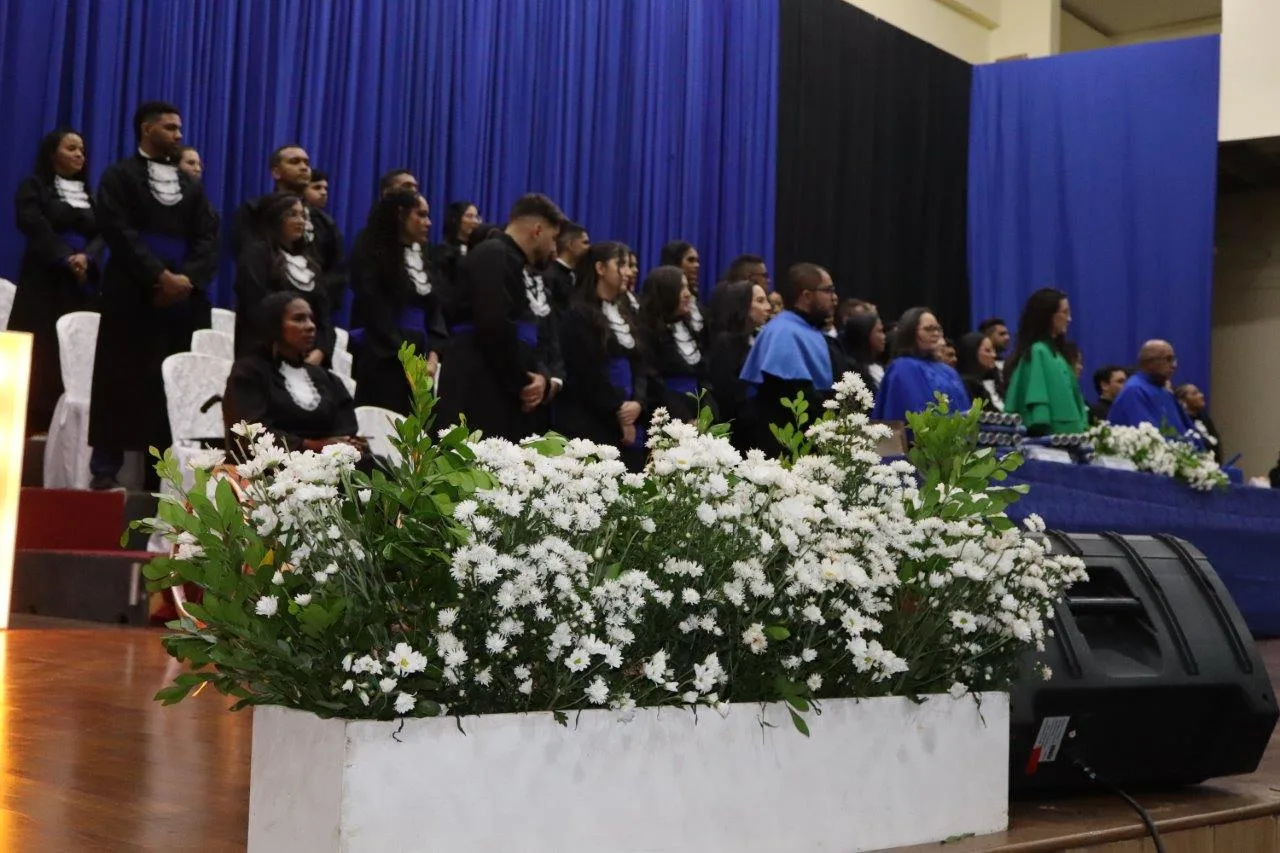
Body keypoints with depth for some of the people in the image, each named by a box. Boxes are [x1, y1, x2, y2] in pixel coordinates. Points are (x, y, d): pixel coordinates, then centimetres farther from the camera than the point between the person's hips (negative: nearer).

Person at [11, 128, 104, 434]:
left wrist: (87, 258, -14)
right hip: (44, 281, -4)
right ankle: (33, 422, -8)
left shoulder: (89, 194, 18)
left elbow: (102, 234, 6)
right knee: (41, 354, -8)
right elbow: (35, 228, -9)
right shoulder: (33, 188, 5)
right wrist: (67, 259, -18)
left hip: (83, 283, 4)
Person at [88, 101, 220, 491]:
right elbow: (119, 232, -8)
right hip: (133, 295, -4)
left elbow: (209, 237, 8)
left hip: (183, 298, 4)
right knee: (123, 383, -4)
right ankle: (105, 469, 0)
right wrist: (159, 276, -16)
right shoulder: (119, 176, 4)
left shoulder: (191, 185, 19)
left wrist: (188, 277, -9)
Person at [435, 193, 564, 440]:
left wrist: (541, 376, 0)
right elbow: (495, 327, -21)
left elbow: (524, 339, 20)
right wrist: (520, 383, -9)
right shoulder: (494, 256, -9)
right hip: (480, 400, -10)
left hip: (503, 399, 10)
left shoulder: (507, 260, 21)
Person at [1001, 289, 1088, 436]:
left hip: (1064, 435, 9)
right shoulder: (1038, 352, -11)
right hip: (1049, 438, -9)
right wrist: (1045, 437, -23)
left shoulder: (1054, 351, 17)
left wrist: (1081, 428, 11)